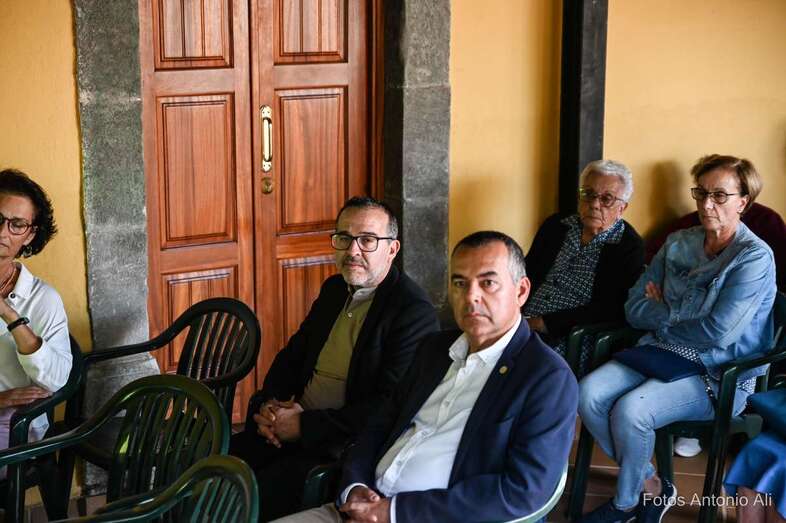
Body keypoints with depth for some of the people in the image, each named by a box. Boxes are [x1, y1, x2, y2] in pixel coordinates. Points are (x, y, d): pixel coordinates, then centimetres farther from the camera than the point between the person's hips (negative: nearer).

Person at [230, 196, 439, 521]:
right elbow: (292, 355, 21)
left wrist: (305, 425, -18)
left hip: (347, 446, -8)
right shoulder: (334, 289, 14)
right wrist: (268, 404, -1)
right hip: (289, 424, 8)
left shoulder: (414, 312, -13)